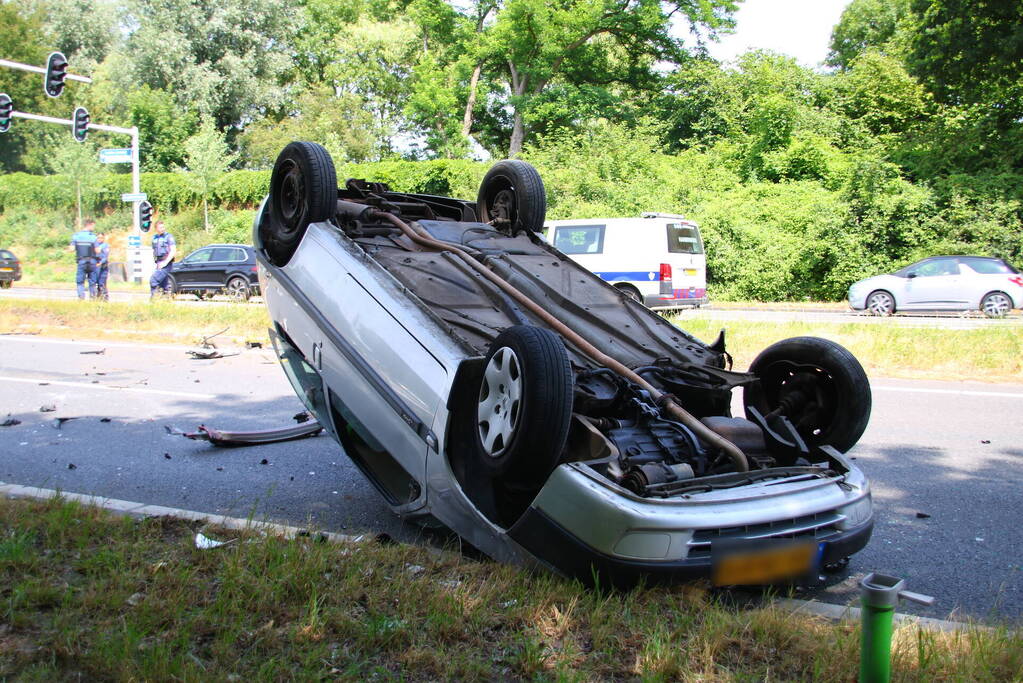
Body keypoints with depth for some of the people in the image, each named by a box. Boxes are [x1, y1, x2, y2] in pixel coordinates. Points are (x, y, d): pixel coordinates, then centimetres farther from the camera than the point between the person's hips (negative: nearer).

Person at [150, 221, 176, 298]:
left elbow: (173, 251, -11)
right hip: (159, 264, 7)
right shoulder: (154, 238, 16)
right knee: (164, 284, 7)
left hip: (166, 263, -7)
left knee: (153, 280, -15)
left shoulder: (168, 236, -3)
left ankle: (152, 297, -9)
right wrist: (156, 261, 9)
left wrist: (165, 262, -17)